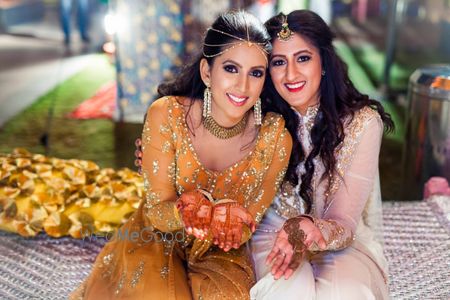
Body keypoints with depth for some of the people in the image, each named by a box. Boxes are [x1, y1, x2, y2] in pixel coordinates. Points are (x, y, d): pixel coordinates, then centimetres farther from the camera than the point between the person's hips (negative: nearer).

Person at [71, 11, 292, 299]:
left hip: (219, 253, 1)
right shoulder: (167, 115, -20)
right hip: (158, 240, 0)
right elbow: (157, 212, -14)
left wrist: (222, 217, -35)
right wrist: (186, 211, -38)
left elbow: (244, 226, -10)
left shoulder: (275, 137, -17)